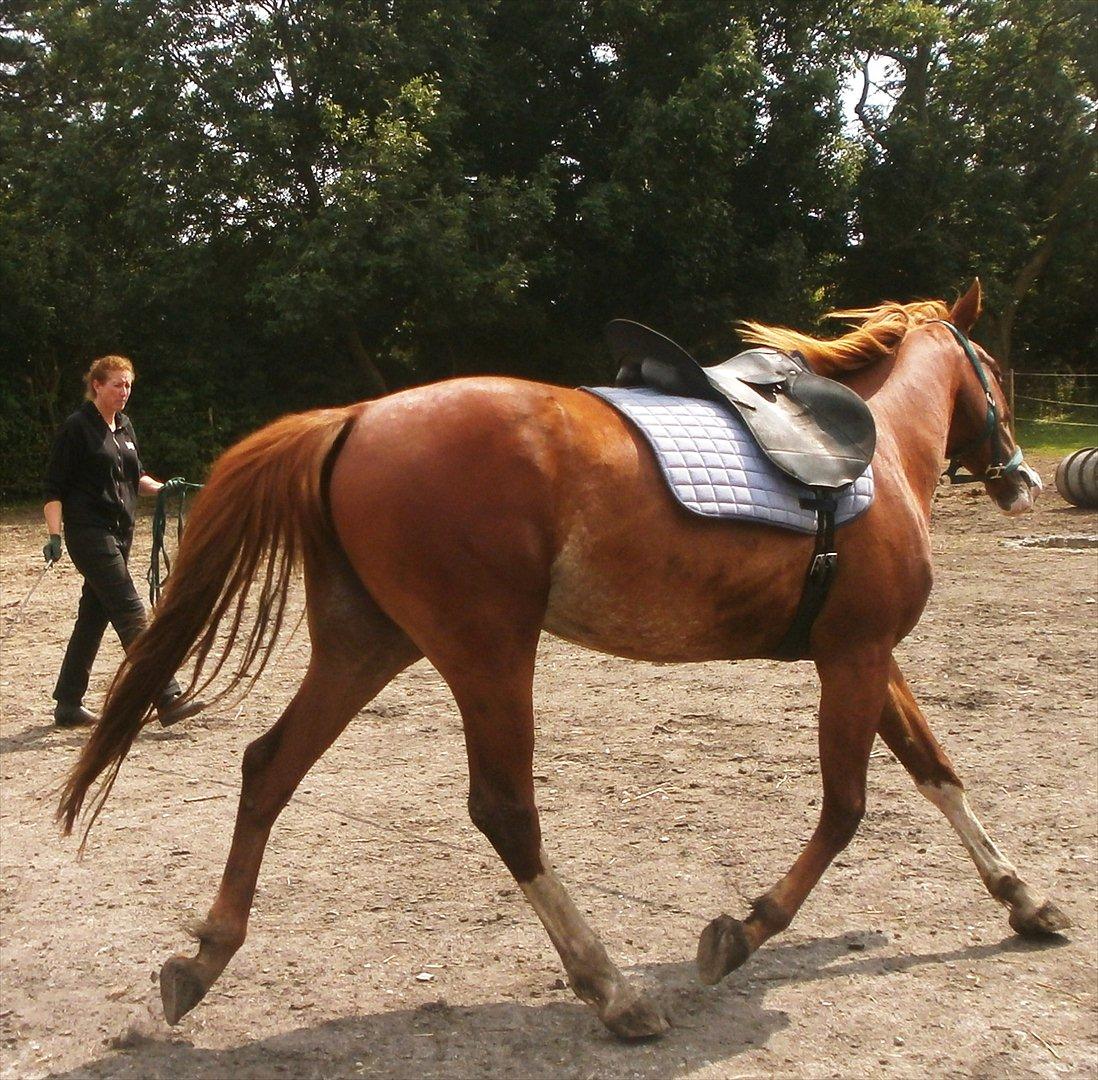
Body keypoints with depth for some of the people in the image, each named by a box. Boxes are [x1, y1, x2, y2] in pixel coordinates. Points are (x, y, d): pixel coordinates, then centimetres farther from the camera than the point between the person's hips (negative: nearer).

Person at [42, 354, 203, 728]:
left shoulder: (124, 426, 13)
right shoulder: (77, 427, -8)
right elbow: (54, 486, -9)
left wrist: (160, 487, 5)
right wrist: (54, 535, -18)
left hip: (120, 533, 8)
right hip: (89, 532, -8)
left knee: (94, 617, 11)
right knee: (130, 612, -12)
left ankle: (68, 704, 19)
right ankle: (167, 699, -14)